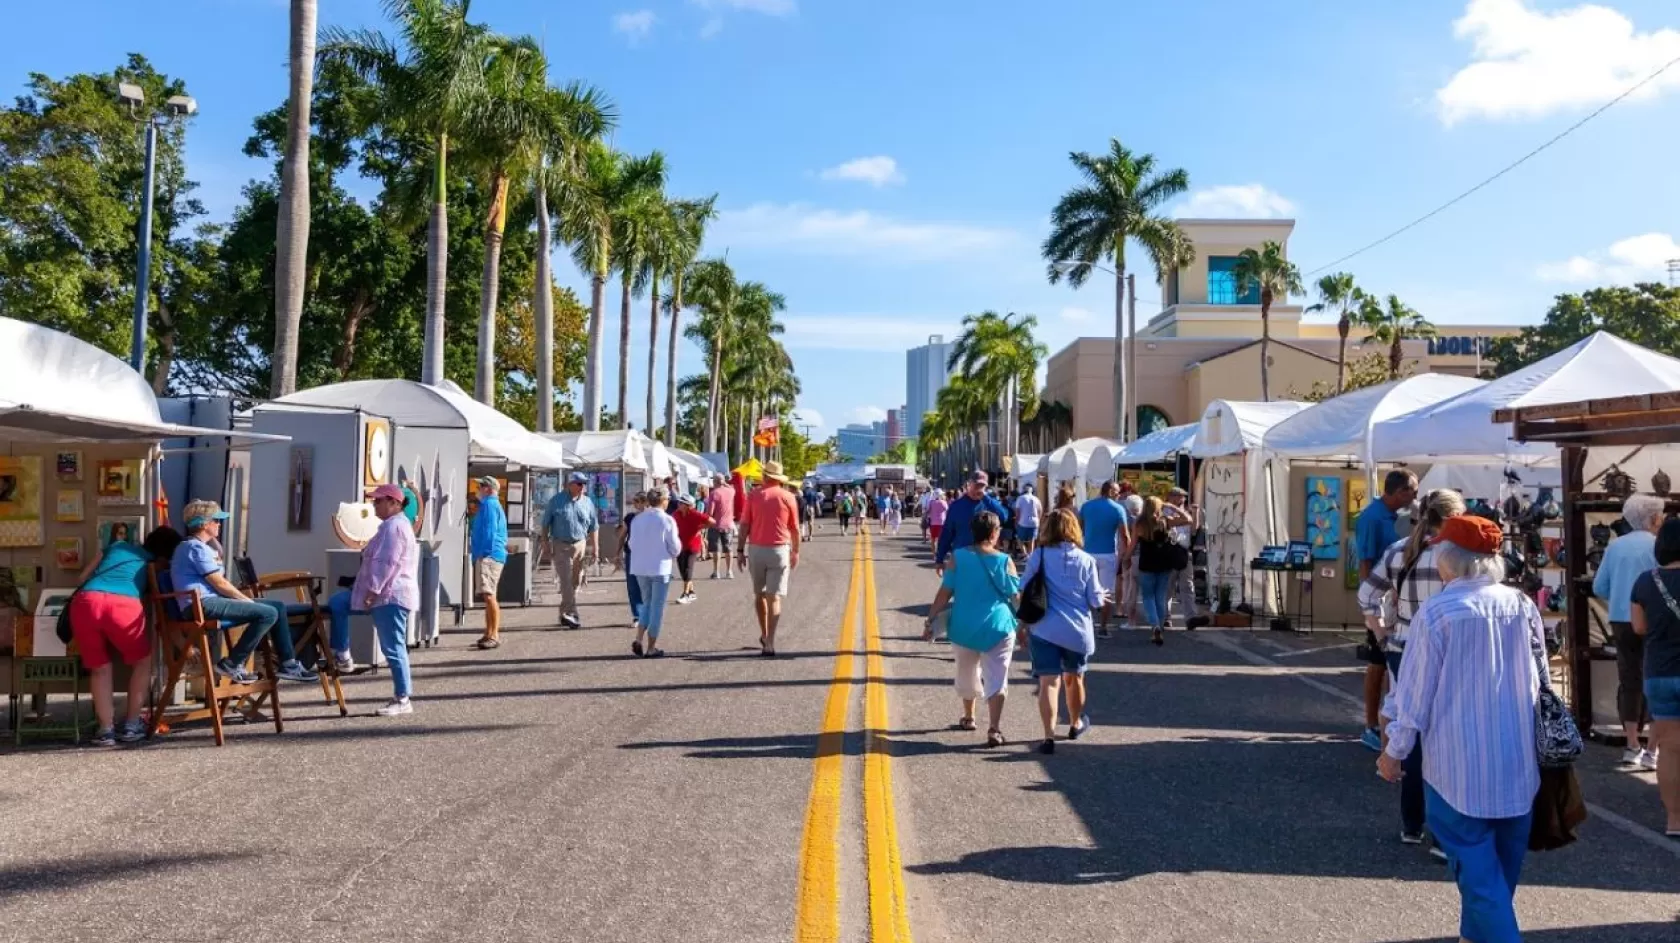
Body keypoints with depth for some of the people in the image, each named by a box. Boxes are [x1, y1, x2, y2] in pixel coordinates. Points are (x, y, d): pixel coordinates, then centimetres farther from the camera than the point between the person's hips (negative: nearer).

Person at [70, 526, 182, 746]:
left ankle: (106, 730, 14)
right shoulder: (158, 565, 29)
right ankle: (130, 726, 20)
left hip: (84, 601, 3)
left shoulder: (117, 545, 36)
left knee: (99, 668, 21)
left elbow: (83, 577, 38)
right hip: (123, 603, -2)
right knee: (143, 661, 22)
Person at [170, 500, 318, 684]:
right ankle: (232, 664, -13)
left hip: (213, 600, 11)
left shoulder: (198, 546, 22)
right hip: (203, 604, -11)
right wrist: (247, 600, -6)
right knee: (268, 614, -24)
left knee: (278, 606, 5)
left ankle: (288, 665, 3)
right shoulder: (196, 547, -12)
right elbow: (219, 583, -15)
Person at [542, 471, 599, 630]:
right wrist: (546, 543, -5)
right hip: (560, 546, -4)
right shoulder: (557, 500, -4)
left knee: (576, 581, 7)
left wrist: (595, 547, 6)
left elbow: (594, 527, 11)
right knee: (566, 581, -9)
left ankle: (564, 614, 19)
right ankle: (572, 614, -10)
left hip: (580, 545, 4)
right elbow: (545, 523, 1)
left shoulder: (587, 502, 5)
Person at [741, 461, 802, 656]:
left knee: (759, 594, 19)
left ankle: (764, 636, 28)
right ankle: (769, 643, -9)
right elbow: (795, 529, 4)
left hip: (756, 549, 1)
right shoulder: (787, 497, 0)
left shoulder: (753, 496, 0)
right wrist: (795, 552, 16)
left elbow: (745, 526, -2)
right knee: (774, 597, -1)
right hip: (779, 550, -1)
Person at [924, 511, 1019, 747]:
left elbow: (945, 593, -6)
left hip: (964, 626, 2)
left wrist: (930, 621, 1)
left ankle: (968, 717, 39)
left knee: (967, 674, 21)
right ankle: (994, 729, -10)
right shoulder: (1005, 561, -7)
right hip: (997, 627, -2)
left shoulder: (958, 558, -6)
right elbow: (1016, 596, 0)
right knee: (996, 678, 0)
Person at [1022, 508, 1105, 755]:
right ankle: (1076, 723, 43)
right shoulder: (1086, 560, -2)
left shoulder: (1038, 557, -4)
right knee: (1074, 677, 22)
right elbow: (1095, 600, 0)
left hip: (1044, 629, -2)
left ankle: (1049, 736, -18)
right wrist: (1103, 597, 23)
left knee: (1049, 682, -5)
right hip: (1077, 630, 2)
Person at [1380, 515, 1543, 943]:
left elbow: (1416, 689, -11)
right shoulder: (1522, 605, 0)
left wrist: (1394, 751, 0)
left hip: (1460, 763, -6)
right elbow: (1540, 676, 12)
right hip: (1518, 760, 6)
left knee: (1477, 865, 1)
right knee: (1504, 862, 19)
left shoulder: (1436, 611, -14)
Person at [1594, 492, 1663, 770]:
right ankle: (1652, 750, 2)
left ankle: (1633, 747, 14)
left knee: (1628, 681, 10)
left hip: (1620, 621, 5)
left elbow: (1599, 587, 6)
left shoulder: (1615, 545, 6)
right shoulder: (1658, 546, -9)